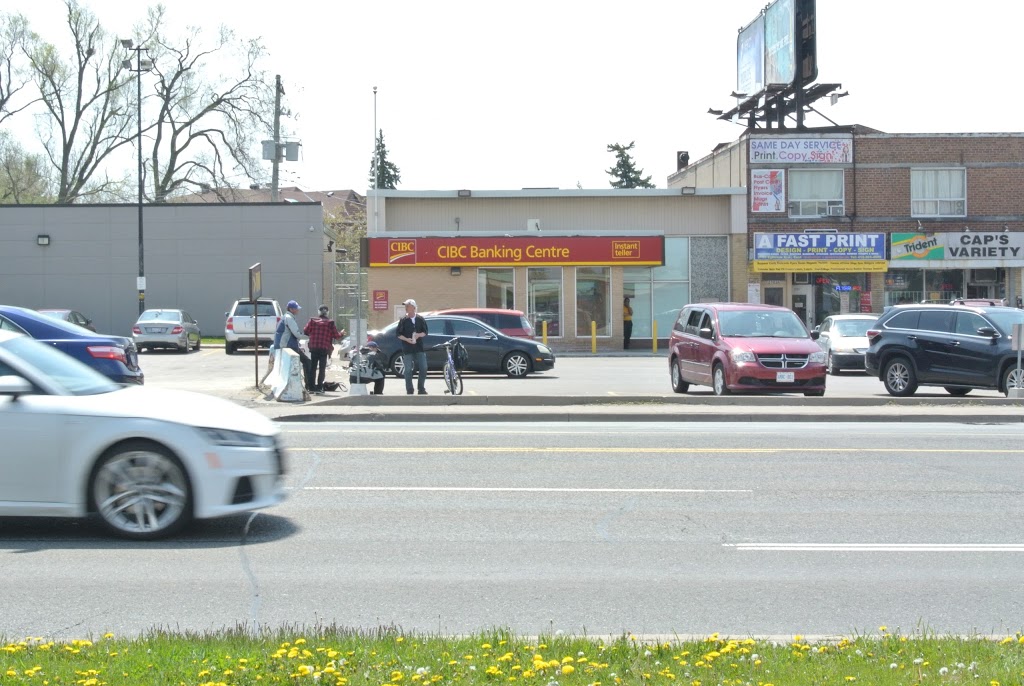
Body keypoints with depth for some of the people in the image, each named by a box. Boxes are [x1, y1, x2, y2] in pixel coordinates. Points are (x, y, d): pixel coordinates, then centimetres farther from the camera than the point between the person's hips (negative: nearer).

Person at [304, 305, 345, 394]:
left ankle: (311, 387, 11)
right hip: (324, 349, -2)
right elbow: (336, 336, -2)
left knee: (312, 367, 10)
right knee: (322, 368, 3)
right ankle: (319, 388, -1)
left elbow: (305, 331, -2)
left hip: (313, 348, 2)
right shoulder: (331, 323, -3)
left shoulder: (312, 321, 0)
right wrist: (341, 333, 19)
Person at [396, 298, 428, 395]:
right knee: (408, 370, -1)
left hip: (419, 348, 1)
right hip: (407, 349, -1)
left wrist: (419, 335, -12)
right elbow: (399, 334, 2)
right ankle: (409, 391, 6)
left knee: (423, 368, -1)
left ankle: (421, 389, 12)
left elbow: (425, 332, 9)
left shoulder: (420, 319, 6)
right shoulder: (403, 320, 2)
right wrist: (407, 339, -15)